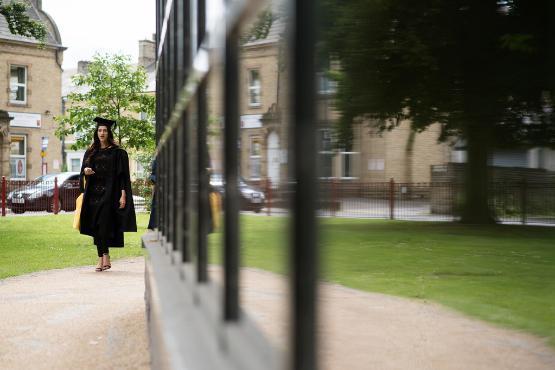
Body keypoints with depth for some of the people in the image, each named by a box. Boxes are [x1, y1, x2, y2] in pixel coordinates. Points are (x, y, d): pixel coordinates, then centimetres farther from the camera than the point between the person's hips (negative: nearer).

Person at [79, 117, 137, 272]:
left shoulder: (117, 152, 0)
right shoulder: (90, 152, 14)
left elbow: (123, 175, -3)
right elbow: (83, 173, 17)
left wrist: (123, 195, -11)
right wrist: (85, 171, -7)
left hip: (109, 193, -5)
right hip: (93, 193, 5)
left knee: (104, 225, -16)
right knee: (97, 227, 5)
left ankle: (103, 258, -15)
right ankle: (104, 258, 11)